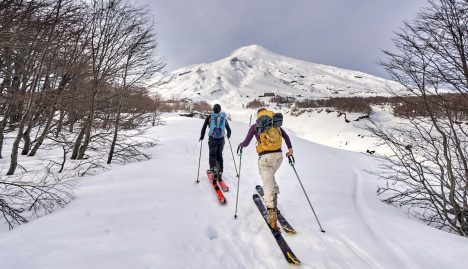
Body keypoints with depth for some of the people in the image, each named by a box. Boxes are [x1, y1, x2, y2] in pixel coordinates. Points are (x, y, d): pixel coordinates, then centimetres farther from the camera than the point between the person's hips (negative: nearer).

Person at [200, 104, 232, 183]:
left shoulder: (209, 117, 3)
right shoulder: (224, 118, 9)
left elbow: (204, 128, 1)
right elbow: (229, 130, 15)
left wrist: (202, 137, 16)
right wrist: (228, 136, 35)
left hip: (212, 139, -2)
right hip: (221, 139, 2)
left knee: (212, 155, 5)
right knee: (219, 155, 14)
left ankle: (214, 168, -20)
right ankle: (220, 173, 15)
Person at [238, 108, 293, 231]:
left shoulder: (255, 126, 3)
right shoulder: (275, 123, 13)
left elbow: (246, 143, 3)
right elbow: (285, 136, 5)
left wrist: (240, 145, 23)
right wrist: (290, 149, 9)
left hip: (265, 157, -4)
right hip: (279, 155, 4)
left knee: (268, 185, -3)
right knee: (271, 176, 31)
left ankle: (272, 215, -12)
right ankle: (274, 198, 31)